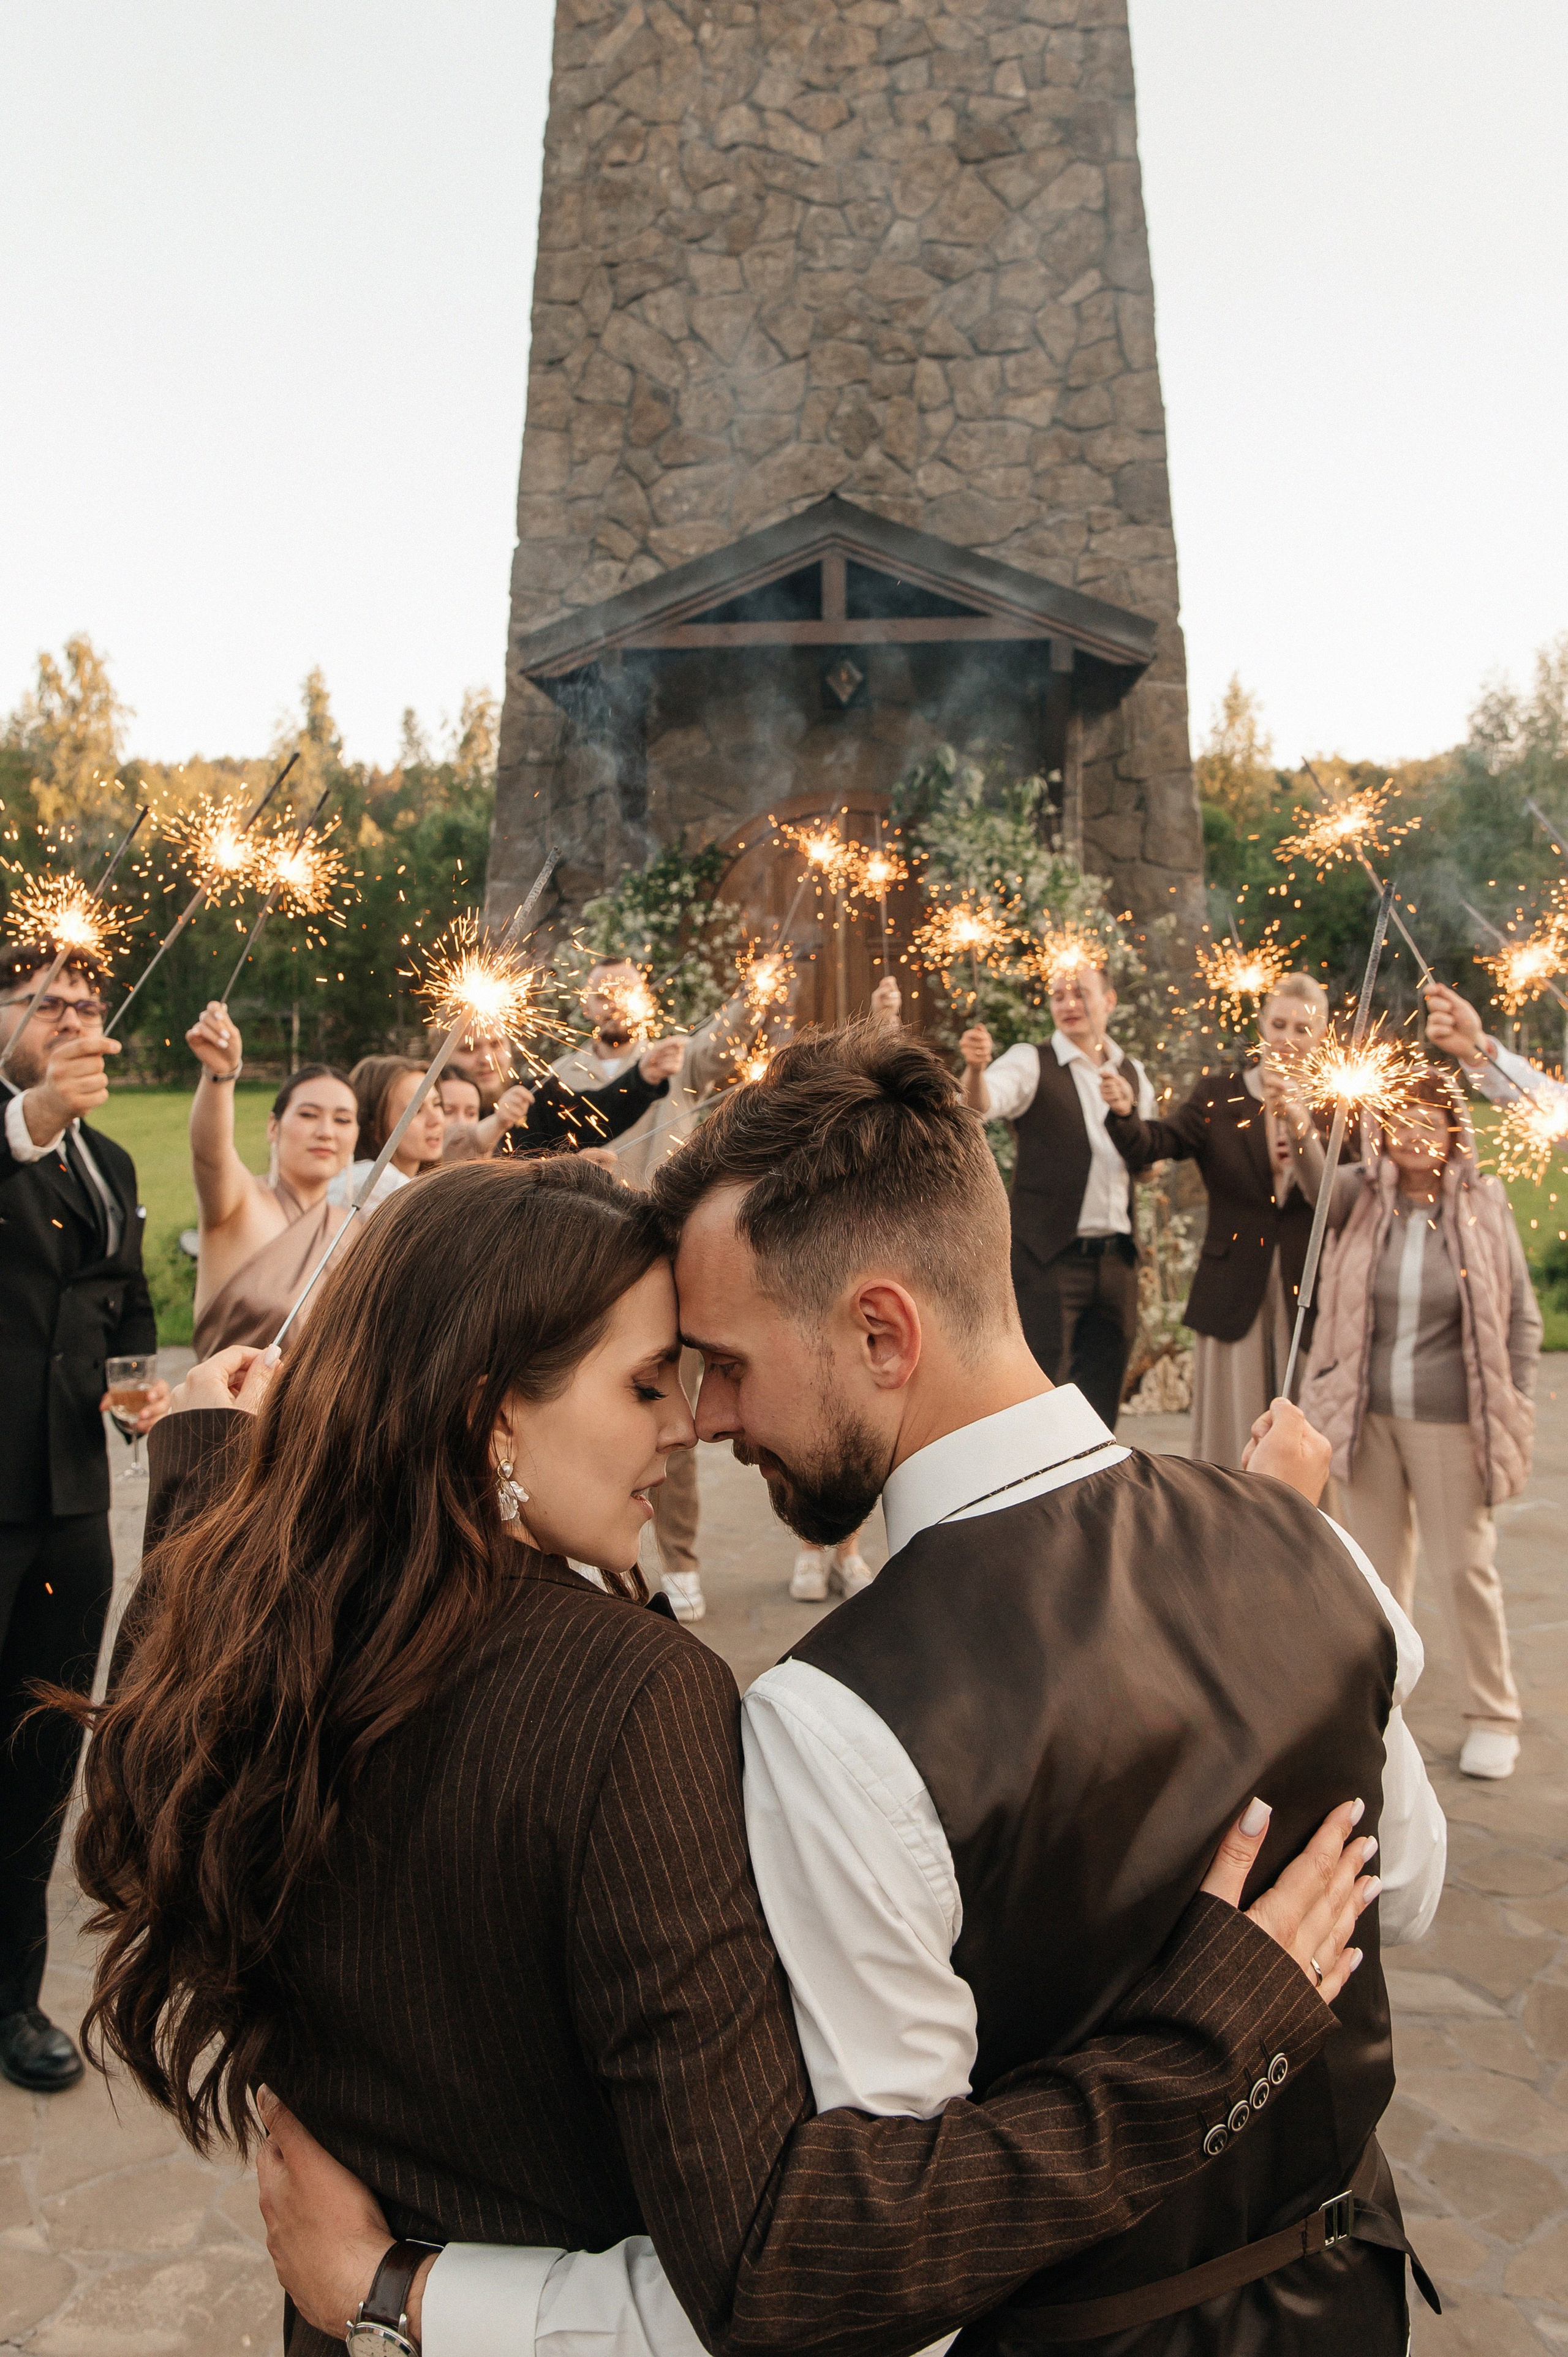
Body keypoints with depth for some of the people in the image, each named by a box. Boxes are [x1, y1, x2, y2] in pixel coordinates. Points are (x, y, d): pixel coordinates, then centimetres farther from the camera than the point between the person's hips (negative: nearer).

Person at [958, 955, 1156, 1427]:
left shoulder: (1133, 1074, 14)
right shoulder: (1032, 1064, -3)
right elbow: (982, 1104, -22)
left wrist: (1127, 1112, -4)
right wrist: (975, 1068, -45)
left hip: (1115, 1260, 5)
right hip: (1049, 1257, -5)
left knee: (1101, 1402, 13)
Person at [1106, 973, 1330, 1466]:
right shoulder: (1220, 1093, 2)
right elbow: (1148, 1148, -12)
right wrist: (1121, 1115, -31)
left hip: (1311, 1292, 1)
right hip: (1233, 1294, 0)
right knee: (1231, 1431, 5)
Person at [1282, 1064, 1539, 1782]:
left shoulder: (1483, 1207, -3)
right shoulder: (1364, 1193, -1)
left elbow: (1522, 1316, 2)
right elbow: (1320, 1188, -25)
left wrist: (1514, 1413, -2)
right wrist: (1301, 1130, -45)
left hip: (1449, 1421, -2)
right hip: (1367, 1414, 2)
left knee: (1464, 1568, 5)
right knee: (1376, 1566, 13)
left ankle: (1493, 1716, 23)